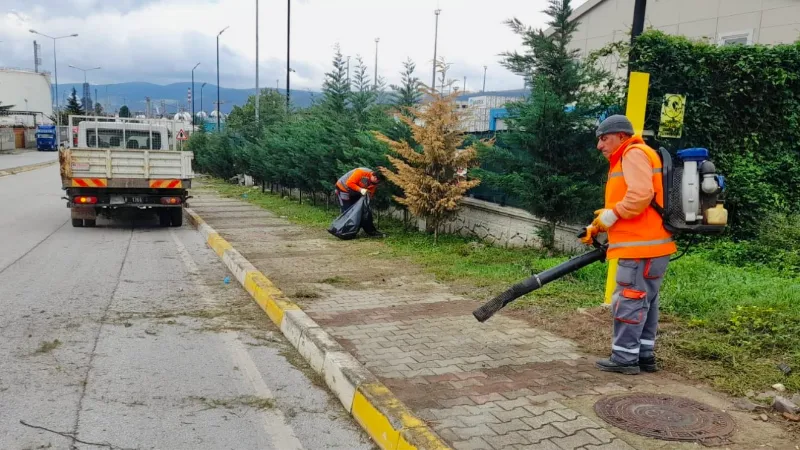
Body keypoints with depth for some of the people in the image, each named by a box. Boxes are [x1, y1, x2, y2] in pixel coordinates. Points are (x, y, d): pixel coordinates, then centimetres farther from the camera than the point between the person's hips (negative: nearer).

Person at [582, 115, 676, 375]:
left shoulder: (634, 153, -9)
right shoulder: (627, 158, 23)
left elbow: (641, 195, -24)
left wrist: (610, 215, -13)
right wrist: (599, 228, 11)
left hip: (642, 246, -11)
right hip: (647, 245, 11)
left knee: (629, 301, -6)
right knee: (644, 302, 13)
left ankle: (625, 358, 0)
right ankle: (645, 356, 19)